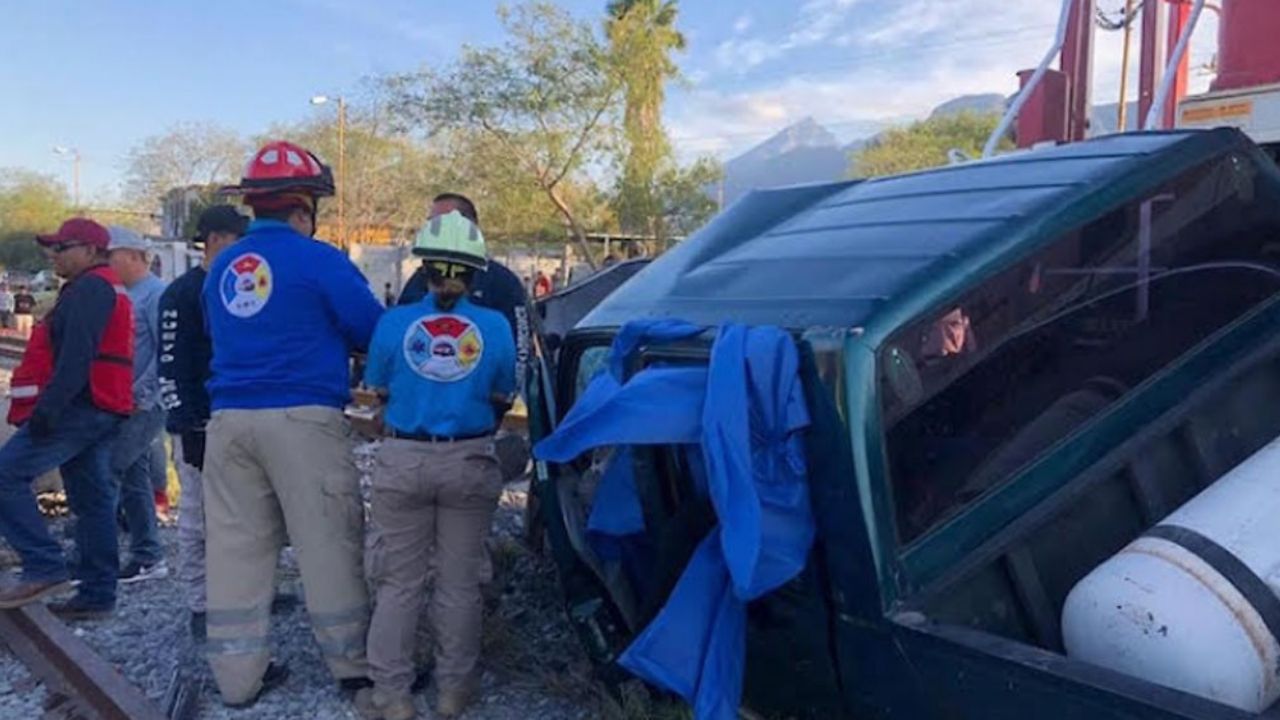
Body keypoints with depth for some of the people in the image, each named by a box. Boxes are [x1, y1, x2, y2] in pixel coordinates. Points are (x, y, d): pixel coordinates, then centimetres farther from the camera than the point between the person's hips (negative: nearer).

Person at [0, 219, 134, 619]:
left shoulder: (88, 289, -9)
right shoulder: (110, 289, 23)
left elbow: (75, 358, -21)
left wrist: (47, 409, -24)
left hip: (80, 407, -10)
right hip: (105, 411, 10)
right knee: (92, 500, 9)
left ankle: (45, 568, -11)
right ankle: (97, 595, 13)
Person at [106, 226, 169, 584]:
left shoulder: (155, 293, -10)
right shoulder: (123, 294, 17)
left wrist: (139, 394, -19)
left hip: (143, 405, -9)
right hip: (125, 404, 9)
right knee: (134, 478, 11)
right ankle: (148, 557, 18)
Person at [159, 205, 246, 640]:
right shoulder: (182, 294, -7)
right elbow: (172, 367, -12)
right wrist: (188, 428, -17)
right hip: (202, 427, -7)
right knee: (198, 519, 1)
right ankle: (200, 607, 11)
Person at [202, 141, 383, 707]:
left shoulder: (221, 268, 13)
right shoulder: (318, 259, -7)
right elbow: (376, 332, -4)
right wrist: (330, 336, 19)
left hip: (229, 419, 6)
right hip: (303, 417, -6)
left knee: (235, 546, 11)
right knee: (328, 542, 3)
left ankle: (238, 674, 18)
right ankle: (354, 662, 14)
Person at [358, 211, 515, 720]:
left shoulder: (394, 322, -6)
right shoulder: (494, 326, -6)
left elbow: (378, 390, 8)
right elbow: (502, 401, 4)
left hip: (404, 460, 0)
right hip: (470, 462, 0)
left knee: (397, 582, 11)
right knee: (459, 582, 13)